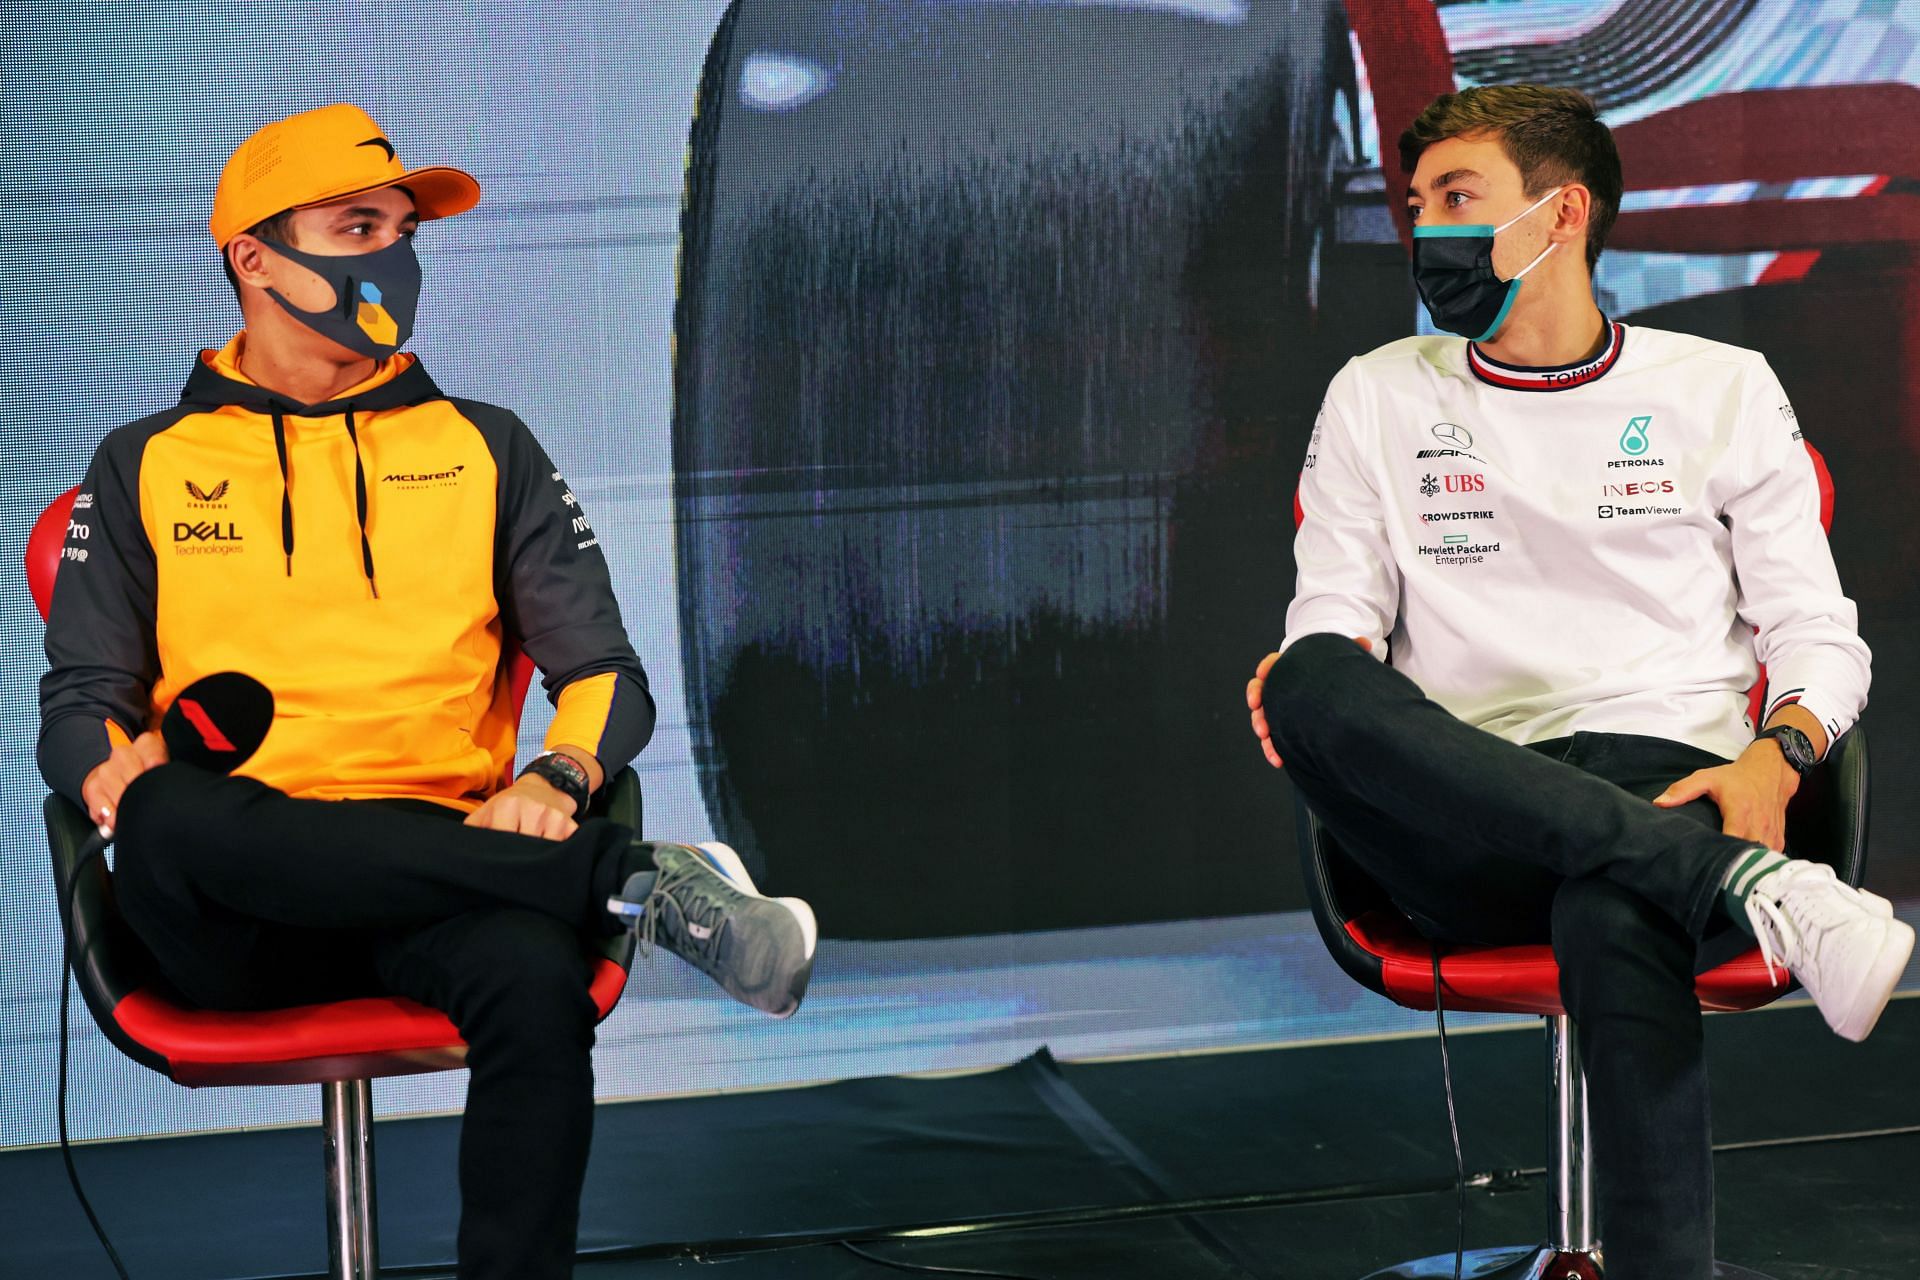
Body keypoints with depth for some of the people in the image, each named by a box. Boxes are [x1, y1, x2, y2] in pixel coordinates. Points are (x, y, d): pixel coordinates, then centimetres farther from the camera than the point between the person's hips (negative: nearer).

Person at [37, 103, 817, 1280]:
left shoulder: (484, 450, 19)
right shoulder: (146, 467, 17)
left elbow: (608, 675, 13)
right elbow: (81, 700, 13)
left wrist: (559, 778, -10)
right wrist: (112, 766, -13)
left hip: (438, 871, 0)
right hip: (227, 915, 0)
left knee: (534, 969, -37)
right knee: (163, 815, -37)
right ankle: (638, 881, -30)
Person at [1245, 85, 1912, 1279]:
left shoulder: (1723, 389, 16)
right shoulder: (1379, 397, 20)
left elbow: (1820, 634, 13)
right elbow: (1332, 621, 14)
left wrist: (1778, 755, -10)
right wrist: (1311, 678, -12)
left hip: (1664, 784, -2)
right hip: (1465, 832, 2)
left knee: (1614, 907, -41)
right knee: (1314, 685, -34)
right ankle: (1748, 885, -41)